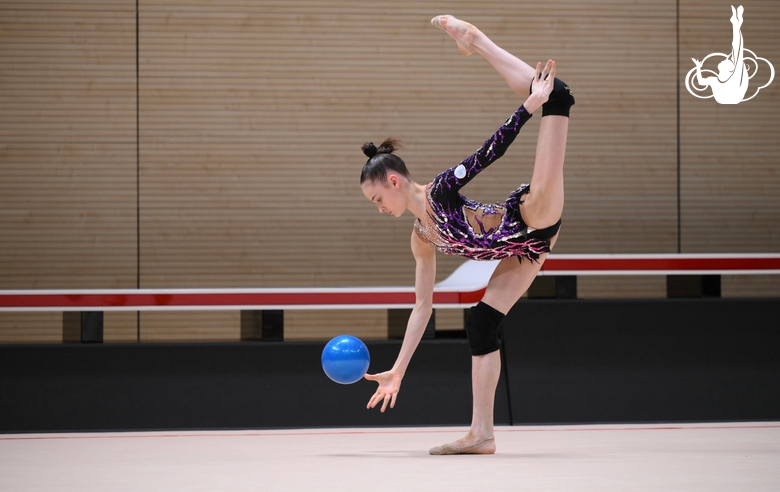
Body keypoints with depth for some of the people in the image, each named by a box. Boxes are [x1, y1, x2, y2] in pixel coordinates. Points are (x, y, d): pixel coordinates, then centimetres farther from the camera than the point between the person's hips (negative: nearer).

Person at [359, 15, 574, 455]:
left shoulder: (441, 191, -10)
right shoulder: (422, 238, 10)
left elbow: (491, 151, -17)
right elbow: (423, 306, 14)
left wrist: (530, 106, -27)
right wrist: (399, 370, 15)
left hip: (535, 217, -7)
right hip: (525, 249, 7)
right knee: (482, 323, -2)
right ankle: (482, 435, -2)